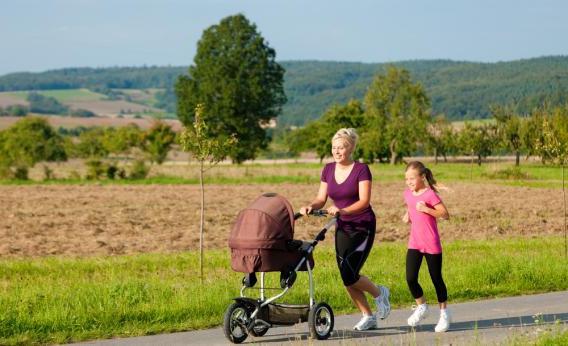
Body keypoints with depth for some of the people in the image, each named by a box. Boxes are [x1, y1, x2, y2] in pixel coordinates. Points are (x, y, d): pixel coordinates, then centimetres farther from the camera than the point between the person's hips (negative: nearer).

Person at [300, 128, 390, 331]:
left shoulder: (361, 169, -13)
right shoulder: (328, 170, 4)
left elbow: (364, 201, -21)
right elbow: (321, 198, 4)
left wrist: (343, 210, -36)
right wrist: (310, 207, -17)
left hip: (363, 227, -6)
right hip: (342, 228, 6)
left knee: (349, 275, -14)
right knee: (347, 278, 4)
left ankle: (379, 293, 14)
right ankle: (368, 317, 19)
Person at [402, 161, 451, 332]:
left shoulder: (430, 194, -12)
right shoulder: (408, 194, 6)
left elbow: (445, 215, -14)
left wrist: (426, 209, -24)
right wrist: (407, 215, 6)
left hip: (432, 244, -5)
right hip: (414, 243, 5)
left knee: (436, 279, 5)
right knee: (410, 278, -7)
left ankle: (444, 313, 20)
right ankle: (421, 307, 16)